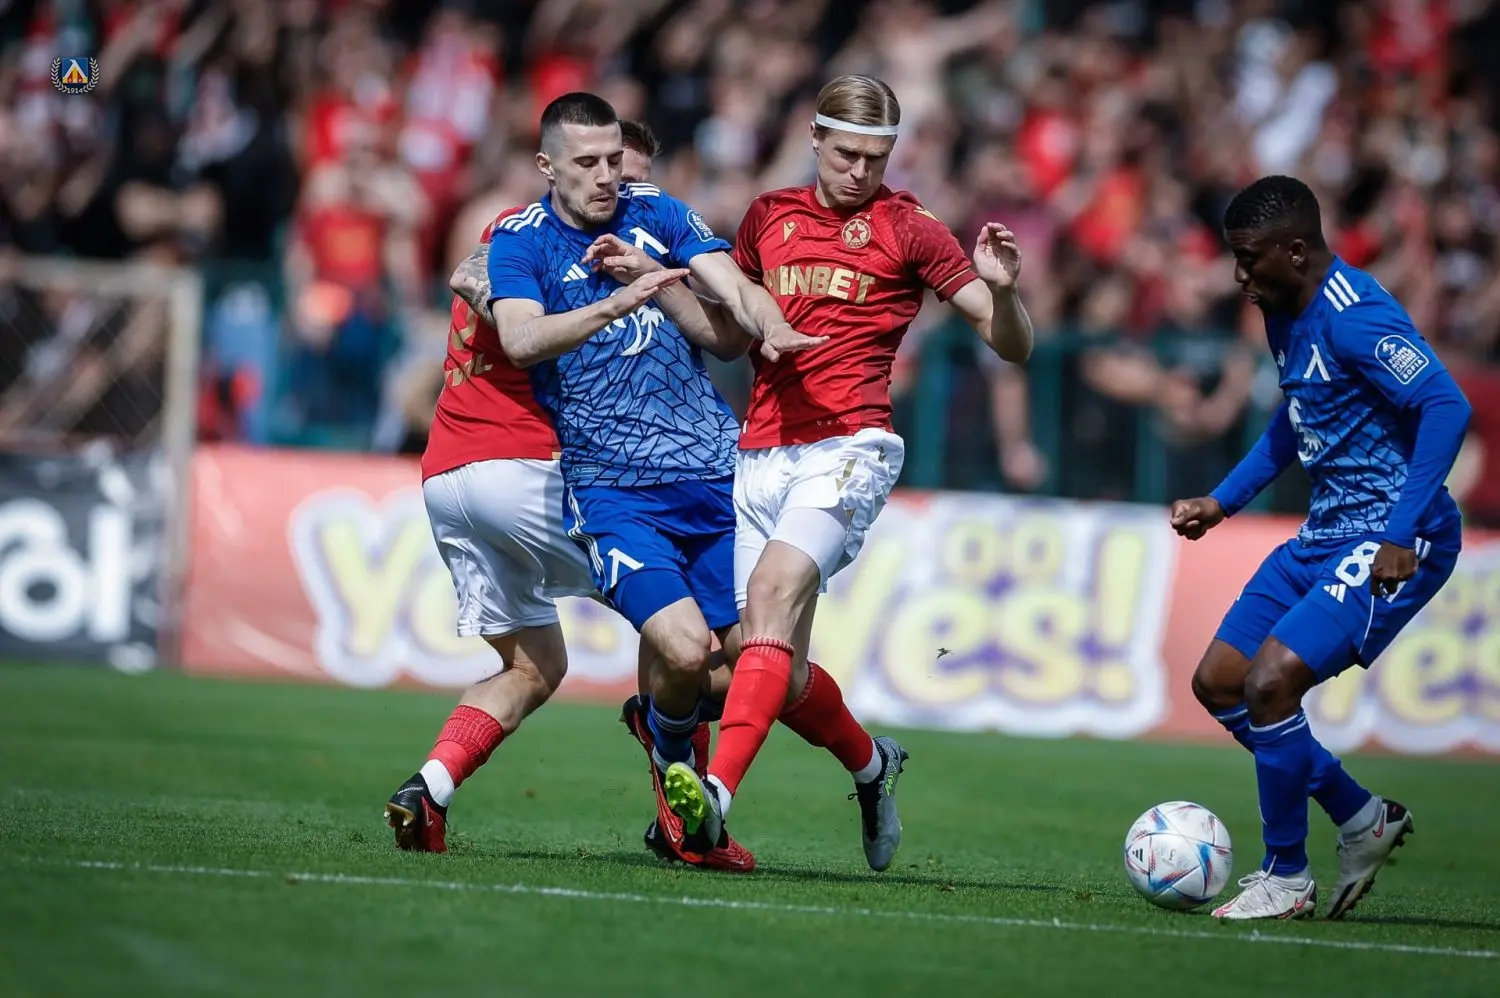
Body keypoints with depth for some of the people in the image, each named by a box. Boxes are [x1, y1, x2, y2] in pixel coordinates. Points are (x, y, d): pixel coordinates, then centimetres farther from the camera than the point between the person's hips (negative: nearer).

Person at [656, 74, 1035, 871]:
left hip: (848, 449, -5)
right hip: (761, 453, 5)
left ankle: (718, 791, -40)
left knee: (775, 591, -28)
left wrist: (1000, 288, -19)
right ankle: (870, 763, 31)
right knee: (778, 668, 1)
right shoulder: (770, 216, 15)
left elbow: (1012, 345, 2)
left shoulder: (907, 229, 2)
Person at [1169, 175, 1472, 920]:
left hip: (1393, 542, -10)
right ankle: (1363, 819, 21)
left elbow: (1446, 408, -28)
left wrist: (1400, 533, -30)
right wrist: (1222, 502, 19)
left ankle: (1286, 879, -3)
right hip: (1326, 532, 10)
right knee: (1218, 683, 8)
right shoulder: (1285, 316, 10)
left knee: (1271, 680, -20)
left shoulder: (1354, 318, -21)